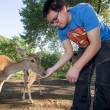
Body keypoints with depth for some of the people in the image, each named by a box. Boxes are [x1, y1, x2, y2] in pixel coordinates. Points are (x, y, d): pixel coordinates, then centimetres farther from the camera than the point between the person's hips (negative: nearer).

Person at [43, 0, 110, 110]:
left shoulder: (84, 10, -31)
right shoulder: (61, 30, -10)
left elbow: (96, 43, -34)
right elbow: (68, 53, -5)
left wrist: (76, 68, -38)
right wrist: (53, 69, -15)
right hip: (85, 48, 6)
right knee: (80, 82, 3)